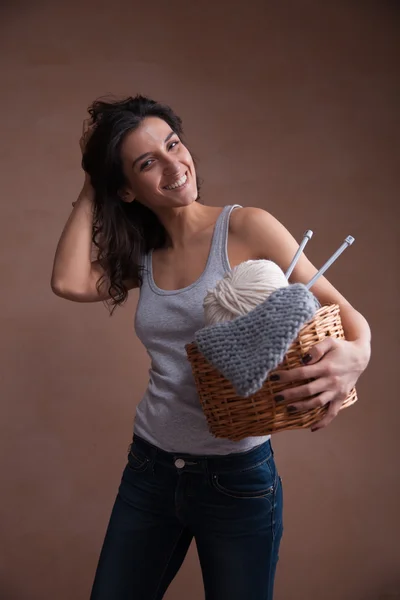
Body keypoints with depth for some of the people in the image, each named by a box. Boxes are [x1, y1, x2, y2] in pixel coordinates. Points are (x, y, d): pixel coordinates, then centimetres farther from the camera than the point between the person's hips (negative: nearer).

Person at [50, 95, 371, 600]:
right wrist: (91, 186, -5)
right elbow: (69, 282, -14)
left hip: (237, 477, -4)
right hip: (148, 468, 4)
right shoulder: (142, 255, 4)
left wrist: (356, 355, -34)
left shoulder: (246, 228, -11)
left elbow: (345, 313, -11)